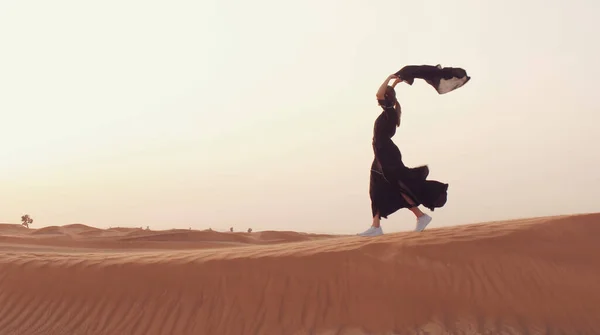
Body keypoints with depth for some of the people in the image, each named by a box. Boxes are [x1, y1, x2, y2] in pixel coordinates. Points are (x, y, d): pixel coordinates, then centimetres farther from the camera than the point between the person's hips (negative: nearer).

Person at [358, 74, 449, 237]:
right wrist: (394, 83, 32)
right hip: (383, 154, 10)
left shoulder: (390, 111, -10)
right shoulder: (388, 112, 16)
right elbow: (383, 96, 37)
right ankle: (376, 226, 4)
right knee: (377, 191, 5)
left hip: (388, 154, -10)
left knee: (400, 186, -13)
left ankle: (421, 216, -8)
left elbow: (379, 95, -24)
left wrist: (389, 78, -11)